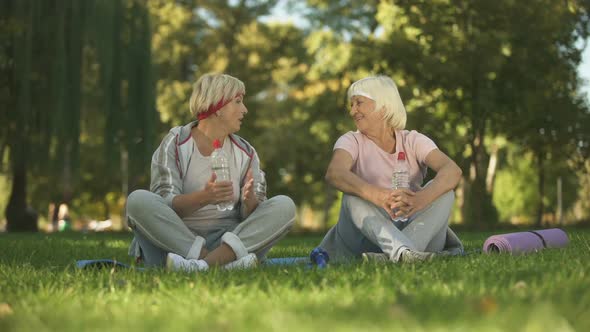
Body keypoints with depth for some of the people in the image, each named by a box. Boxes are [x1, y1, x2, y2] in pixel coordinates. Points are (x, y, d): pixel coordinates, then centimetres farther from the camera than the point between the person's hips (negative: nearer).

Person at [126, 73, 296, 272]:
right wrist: (203, 197, -29)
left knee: (284, 206, -17)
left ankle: (207, 262, -36)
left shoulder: (245, 153, 11)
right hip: (176, 238, -2)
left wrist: (250, 200, -21)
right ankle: (226, 262, -34)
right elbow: (163, 207, -10)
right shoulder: (176, 144, 1)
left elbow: (254, 215, 3)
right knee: (138, 200, -27)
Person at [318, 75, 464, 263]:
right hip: (366, 235, -1)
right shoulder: (352, 141, 1)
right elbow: (334, 173, -24)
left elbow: (453, 171, -18)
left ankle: (393, 255, -40)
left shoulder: (412, 141, 2)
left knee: (444, 192, -20)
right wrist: (376, 195, -45)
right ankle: (403, 252, -50)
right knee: (353, 196, -27)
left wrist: (418, 200, -40)